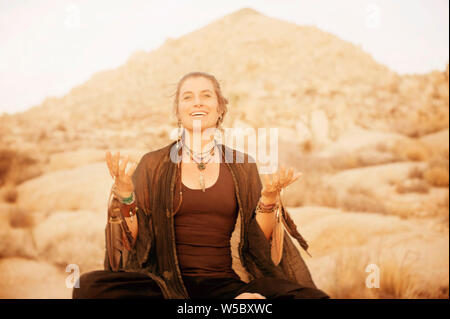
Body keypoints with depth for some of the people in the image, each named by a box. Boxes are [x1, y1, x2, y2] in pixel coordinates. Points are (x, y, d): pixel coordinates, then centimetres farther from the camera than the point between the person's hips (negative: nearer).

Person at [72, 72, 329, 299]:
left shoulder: (242, 166, 12)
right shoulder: (154, 165, 10)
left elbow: (258, 242, 8)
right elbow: (131, 241, 5)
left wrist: (269, 198, -8)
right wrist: (124, 193, -11)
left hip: (227, 285, -2)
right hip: (167, 284, 2)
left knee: (312, 296, -28)